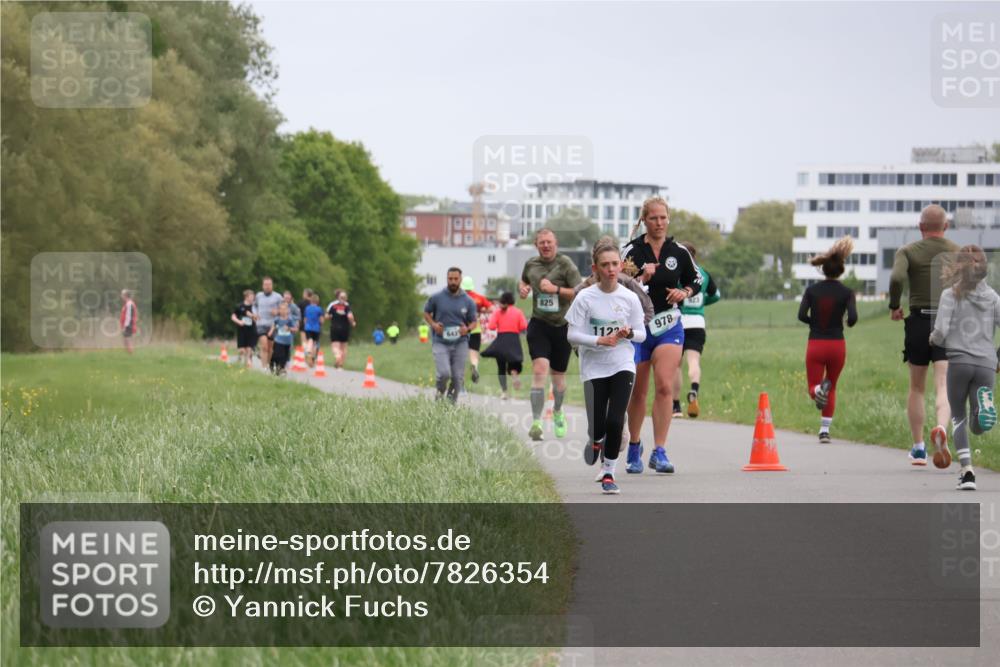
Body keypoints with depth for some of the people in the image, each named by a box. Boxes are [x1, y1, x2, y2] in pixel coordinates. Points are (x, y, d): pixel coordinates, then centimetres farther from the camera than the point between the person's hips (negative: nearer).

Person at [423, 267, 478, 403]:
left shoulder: (468, 302, 3)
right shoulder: (436, 298, 0)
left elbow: (473, 321, 11)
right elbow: (426, 313, 13)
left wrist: (467, 328, -12)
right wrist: (433, 324, -6)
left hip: (460, 343, 2)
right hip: (441, 342, -2)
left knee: (458, 377, 1)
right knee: (444, 373, -17)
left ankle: (452, 401, 21)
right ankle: (440, 392, 14)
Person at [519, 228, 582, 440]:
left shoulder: (565, 264, -7)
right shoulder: (531, 264, 6)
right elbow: (523, 281, 29)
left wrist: (556, 289, -20)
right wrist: (522, 288, 6)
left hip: (562, 325, -1)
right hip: (539, 325, 1)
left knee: (558, 374, 12)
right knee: (540, 369, -18)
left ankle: (558, 412, 41)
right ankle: (536, 422, -23)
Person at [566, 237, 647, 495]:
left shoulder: (630, 298, -2)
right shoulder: (585, 298, -7)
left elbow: (642, 334, 6)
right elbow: (572, 334, -7)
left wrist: (629, 333, -16)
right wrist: (599, 341, -21)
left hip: (623, 366, 0)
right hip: (594, 368, 0)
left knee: (615, 421, -13)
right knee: (598, 425, -2)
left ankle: (608, 472, 3)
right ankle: (596, 442, 37)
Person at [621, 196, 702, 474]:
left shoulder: (678, 251, 3)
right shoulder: (632, 250, -5)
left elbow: (696, 281, 17)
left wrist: (684, 293, -3)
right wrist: (642, 278, -22)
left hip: (669, 327, 1)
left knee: (665, 386, -15)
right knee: (638, 391, 8)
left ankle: (659, 452, -13)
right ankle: (634, 448, 28)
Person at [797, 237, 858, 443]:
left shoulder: (812, 290, -1)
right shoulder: (846, 292, -5)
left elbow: (801, 315, -10)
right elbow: (852, 318, -16)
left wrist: (815, 322, 8)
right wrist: (848, 323, 7)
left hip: (815, 345, 0)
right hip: (837, 345, 0)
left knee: (813, 387, 7)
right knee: (832, 387, 18)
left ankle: (819, 390, -30)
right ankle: (825, 430, 13)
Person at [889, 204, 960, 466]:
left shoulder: (908, 252, 2)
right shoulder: (959, 253, 6)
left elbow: (896, 278, -16)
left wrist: (894, 306, -1)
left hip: (919, 322, 0)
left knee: (916, 388, 14)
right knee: (944, 385, -9)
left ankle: (918, 448, 18)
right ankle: (941, 426, -39)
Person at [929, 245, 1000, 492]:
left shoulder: (952, 295, -1)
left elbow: (941, 331, -9)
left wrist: (934, 339, 14)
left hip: (958, 360, -2)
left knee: (958, 417, 11)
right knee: (978, 426, 8)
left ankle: (967, 471, -7)